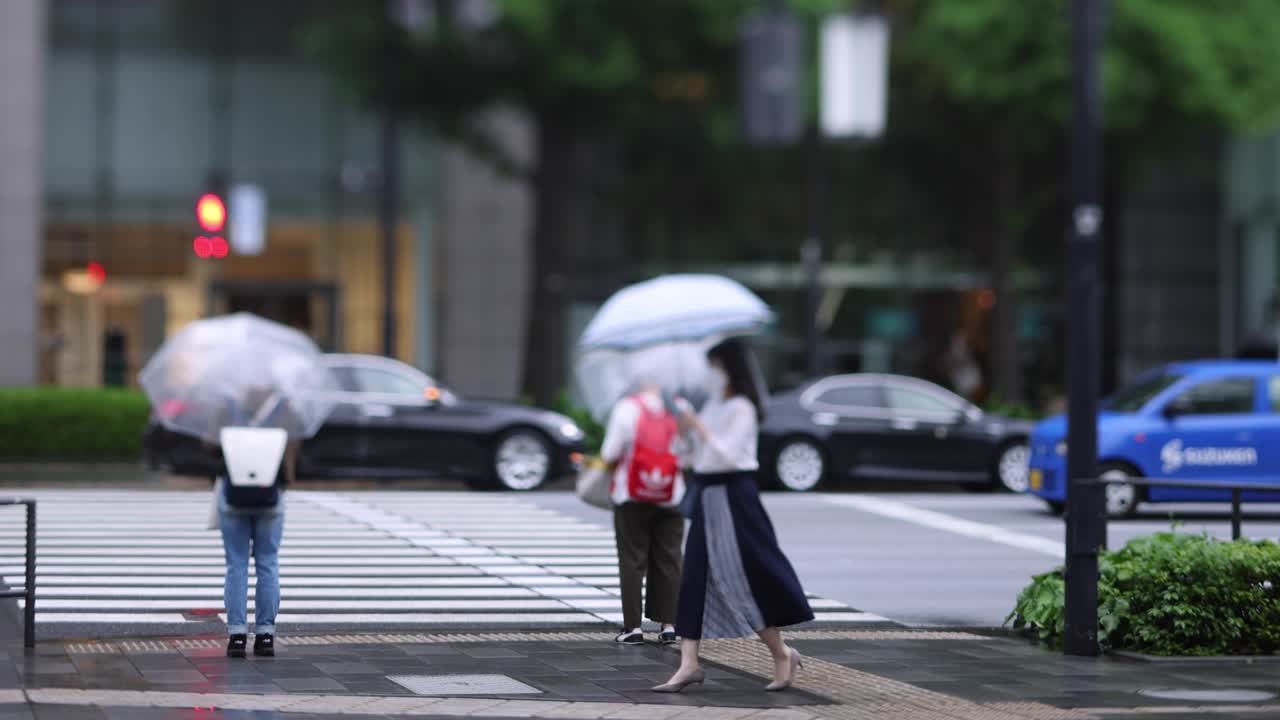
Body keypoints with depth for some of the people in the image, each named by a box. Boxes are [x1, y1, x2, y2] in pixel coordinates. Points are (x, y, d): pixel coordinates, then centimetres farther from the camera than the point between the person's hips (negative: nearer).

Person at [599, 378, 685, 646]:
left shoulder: (627, 407, -10)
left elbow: (610, 453, -10)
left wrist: (611, 462, 12)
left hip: (631, 496, -2)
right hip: (671, 496, 2)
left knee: (632, 560, 4)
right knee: (668, 560, 9)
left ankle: (633, 626, 1)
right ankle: (669, 625, 8)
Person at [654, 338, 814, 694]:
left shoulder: (741, 408, -12)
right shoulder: (714, 403, 13)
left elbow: (727, 454, -21)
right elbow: (700, 451, 19)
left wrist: (697, 425, -19)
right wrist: (685, 425, 4)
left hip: (733, 497, -9)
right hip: (708, 496, 9)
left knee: (746, 577, -3)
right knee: (696, 577, 3)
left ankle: (781, 654, 12)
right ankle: (689, 664, 2)